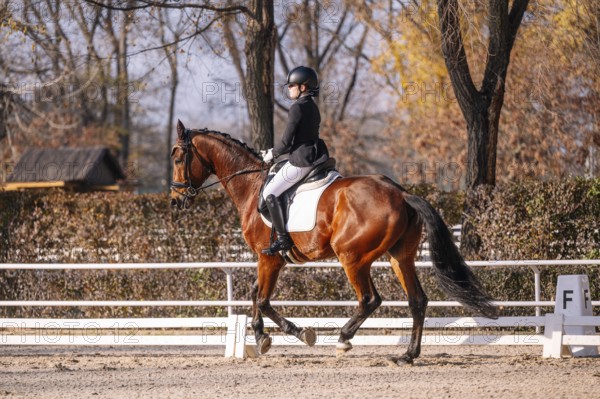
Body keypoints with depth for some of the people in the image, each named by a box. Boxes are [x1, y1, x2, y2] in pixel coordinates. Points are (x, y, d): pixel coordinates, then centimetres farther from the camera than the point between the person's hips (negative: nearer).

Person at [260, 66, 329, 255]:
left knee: (270, 192, -5)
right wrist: (275, 152, 20)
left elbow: (286, 142, -16)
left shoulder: (297, 108, -16)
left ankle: (283, 238, -7)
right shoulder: (313, 107, 14)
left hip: (301, 161, -10)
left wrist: (272, 154, 2)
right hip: (314, 157, 10)